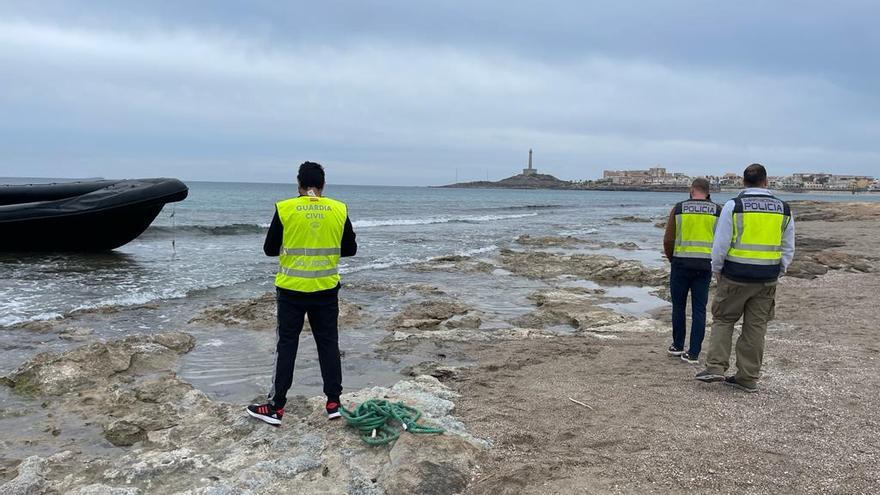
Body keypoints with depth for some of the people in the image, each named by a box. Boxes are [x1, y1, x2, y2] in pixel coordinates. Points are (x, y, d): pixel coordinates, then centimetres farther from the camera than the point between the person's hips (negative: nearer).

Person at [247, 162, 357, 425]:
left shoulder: (284, 209, -9)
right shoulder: (339, 210, -3)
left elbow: (269, 249, -2)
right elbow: (350, 249, 6)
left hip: (291, 290, -1)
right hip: (326, 290, 2)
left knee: (286, 345, 7)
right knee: (328, 344, 11)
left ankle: (276, 407, 13)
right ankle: (333, 403, 17)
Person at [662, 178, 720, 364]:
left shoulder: (679, 209, -1)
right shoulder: (717, 211, 2)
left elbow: (668, 240, -2)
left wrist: (671, 258, 15)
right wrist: (715, 261, 17)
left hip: (681, 263, -1)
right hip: (705, 265, 1)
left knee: (678, 306, 12)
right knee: (699, 309, 4)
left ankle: (678, 346, 23)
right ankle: (694, 353, 4)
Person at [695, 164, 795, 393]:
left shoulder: (733, 206, -8)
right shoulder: (783, 209, 5)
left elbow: (721, 244, -9)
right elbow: (788, 249, 8)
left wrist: (717, 270, 4)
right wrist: (777, 272, 16)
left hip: (736, 276, -3)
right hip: (767, 279, 3)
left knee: (723, 320, 10)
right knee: (756, 327, 9)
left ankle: (716, 367, 1)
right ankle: (748, 378, 15)